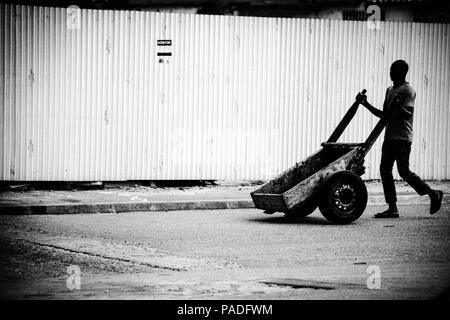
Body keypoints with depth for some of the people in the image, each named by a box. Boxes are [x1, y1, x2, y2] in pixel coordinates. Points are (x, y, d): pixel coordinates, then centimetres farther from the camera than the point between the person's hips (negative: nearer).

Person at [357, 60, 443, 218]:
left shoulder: (408, 91, -8)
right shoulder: (390, 90, 17)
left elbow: (408, 115, -17)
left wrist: (399, 105, -35)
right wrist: (366, 104, 13)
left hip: (402, 138, -8)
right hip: (389, 137, 8)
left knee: (404, 171, -9)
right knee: (385, 170, 1)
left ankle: (433, 193, 7)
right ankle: (392, 208, 3)